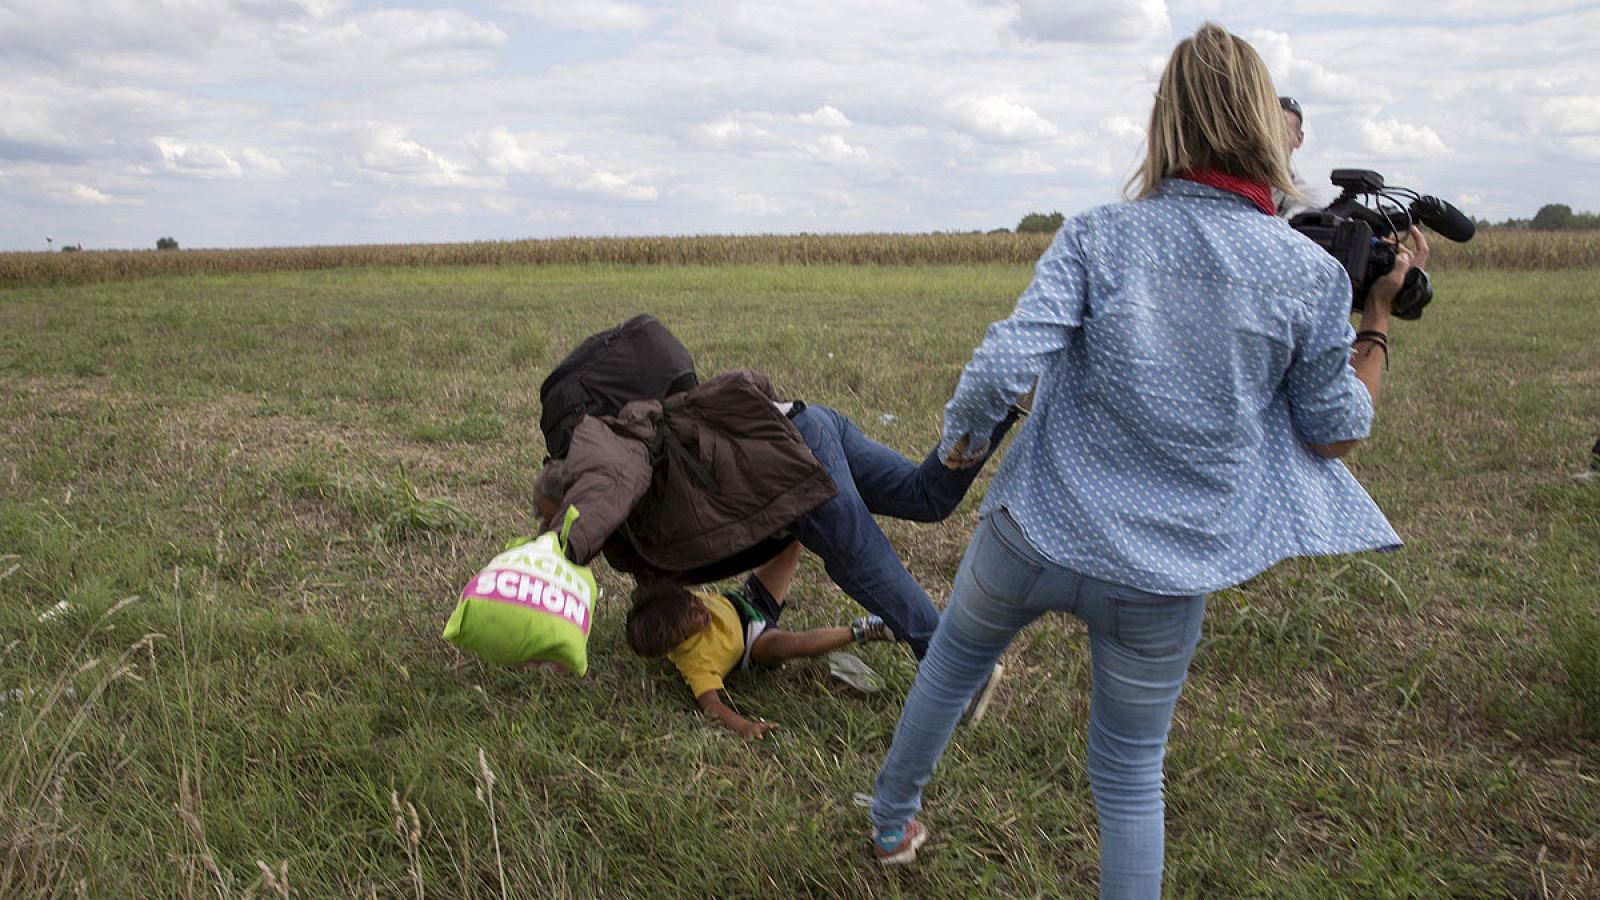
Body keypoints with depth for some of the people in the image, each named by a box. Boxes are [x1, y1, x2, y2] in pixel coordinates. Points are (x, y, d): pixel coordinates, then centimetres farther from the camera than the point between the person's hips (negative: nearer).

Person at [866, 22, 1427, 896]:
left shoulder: (1096, 237, -10)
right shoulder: (1313, 275, -7)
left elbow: (1003, 366, -20)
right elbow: (1334, 435, 4)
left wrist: (958, 435, 0)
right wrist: (1380, 311, 13)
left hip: (1034, 532, 1)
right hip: (1163, 580, 0)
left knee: (949, 663, 28)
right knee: (1131, 775, 18)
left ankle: (891, 823, 51)